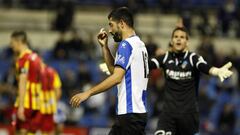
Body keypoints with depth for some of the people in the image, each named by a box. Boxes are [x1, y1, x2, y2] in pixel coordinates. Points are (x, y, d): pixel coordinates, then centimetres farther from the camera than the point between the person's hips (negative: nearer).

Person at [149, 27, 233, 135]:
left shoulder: (193, 58, -7)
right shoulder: (166, 58, 3)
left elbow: (206, 68, -26)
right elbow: (148, 64, -10)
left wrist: (218, 71, -48)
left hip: (188, 111, -1)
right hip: (168, 111, 1)